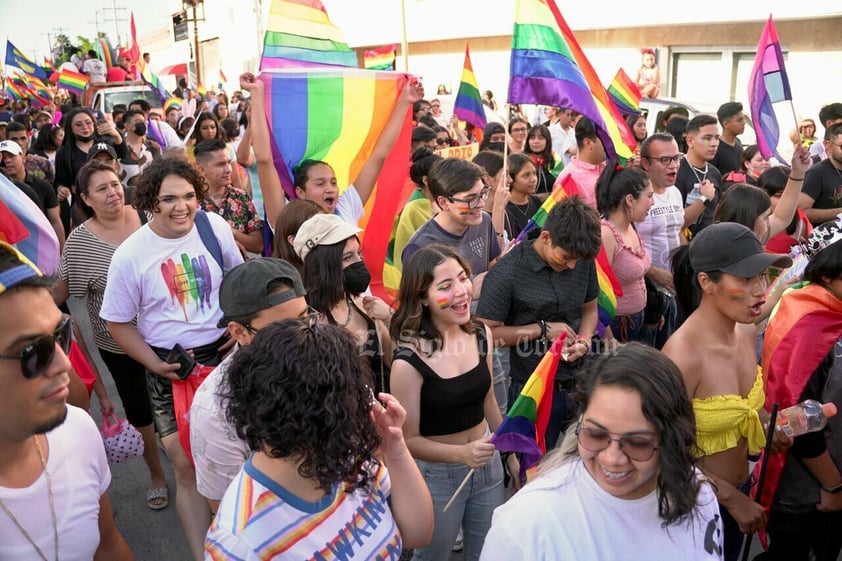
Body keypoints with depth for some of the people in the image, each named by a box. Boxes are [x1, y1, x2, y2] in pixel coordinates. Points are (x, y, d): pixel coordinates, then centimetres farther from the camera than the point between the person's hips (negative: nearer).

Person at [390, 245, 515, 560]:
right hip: (436, 476, -5)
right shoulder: (408, 363, -26)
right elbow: (409, 440, -17)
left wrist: (511, 454, 16)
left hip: (488, 465, 5)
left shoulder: (481, 334, -8)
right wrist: (462, 454, -30)